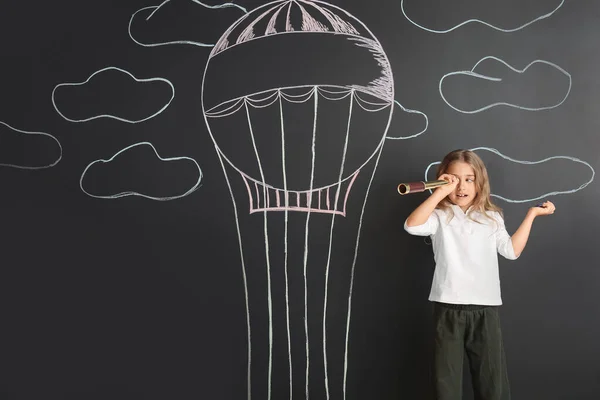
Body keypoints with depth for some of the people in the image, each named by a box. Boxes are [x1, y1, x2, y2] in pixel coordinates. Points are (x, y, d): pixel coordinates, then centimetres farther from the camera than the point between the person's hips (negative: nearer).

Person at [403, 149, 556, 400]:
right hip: (449, 308, -3)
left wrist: (532, 214, 13)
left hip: (486, 308, 3)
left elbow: (512, 250, 8)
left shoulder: (491, 217, 13)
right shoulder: (440, 216, 0)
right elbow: (412, 226, -19)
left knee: (493, 379, 9)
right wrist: (441, 191, -17)